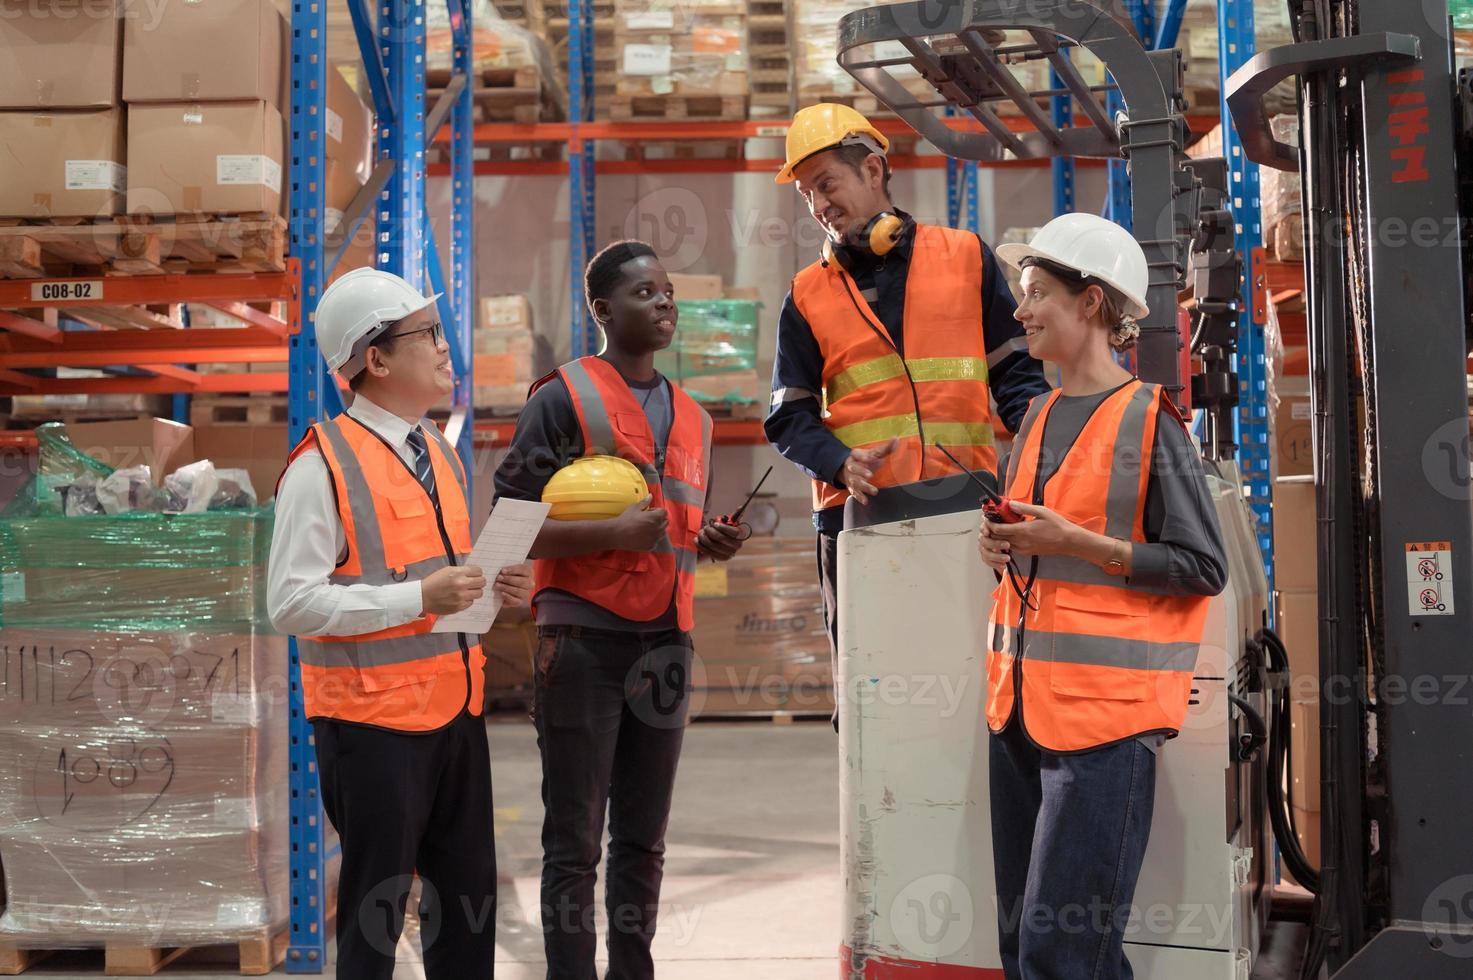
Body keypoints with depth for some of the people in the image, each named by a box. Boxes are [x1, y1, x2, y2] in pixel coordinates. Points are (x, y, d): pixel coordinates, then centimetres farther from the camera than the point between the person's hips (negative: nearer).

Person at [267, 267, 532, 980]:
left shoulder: (441, 452, 12)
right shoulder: (323, 465, -13)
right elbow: (291, 602, -19)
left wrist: (496, 587, 3)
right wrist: (419, 597, -23)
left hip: (455, 707, 7)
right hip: (374, 717, -7)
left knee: (470, 902, 13)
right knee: (376, 916, 4)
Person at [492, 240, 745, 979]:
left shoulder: (692, 417, 16)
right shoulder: (563, 398, -4)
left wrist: (710, 544, 4)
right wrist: (614, 533, -18)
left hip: (665, 644, 6)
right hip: (583, 640, -6)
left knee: (643, 839, 11)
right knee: (575, 841, 0)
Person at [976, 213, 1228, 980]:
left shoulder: (1149, 420, -8)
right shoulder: (1039, 416, 14)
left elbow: (1204, 567, -11)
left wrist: (1072, 542, -16)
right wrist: (1000, 545, 5)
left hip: (1105, 713, -8)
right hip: (1019, 707, 8)